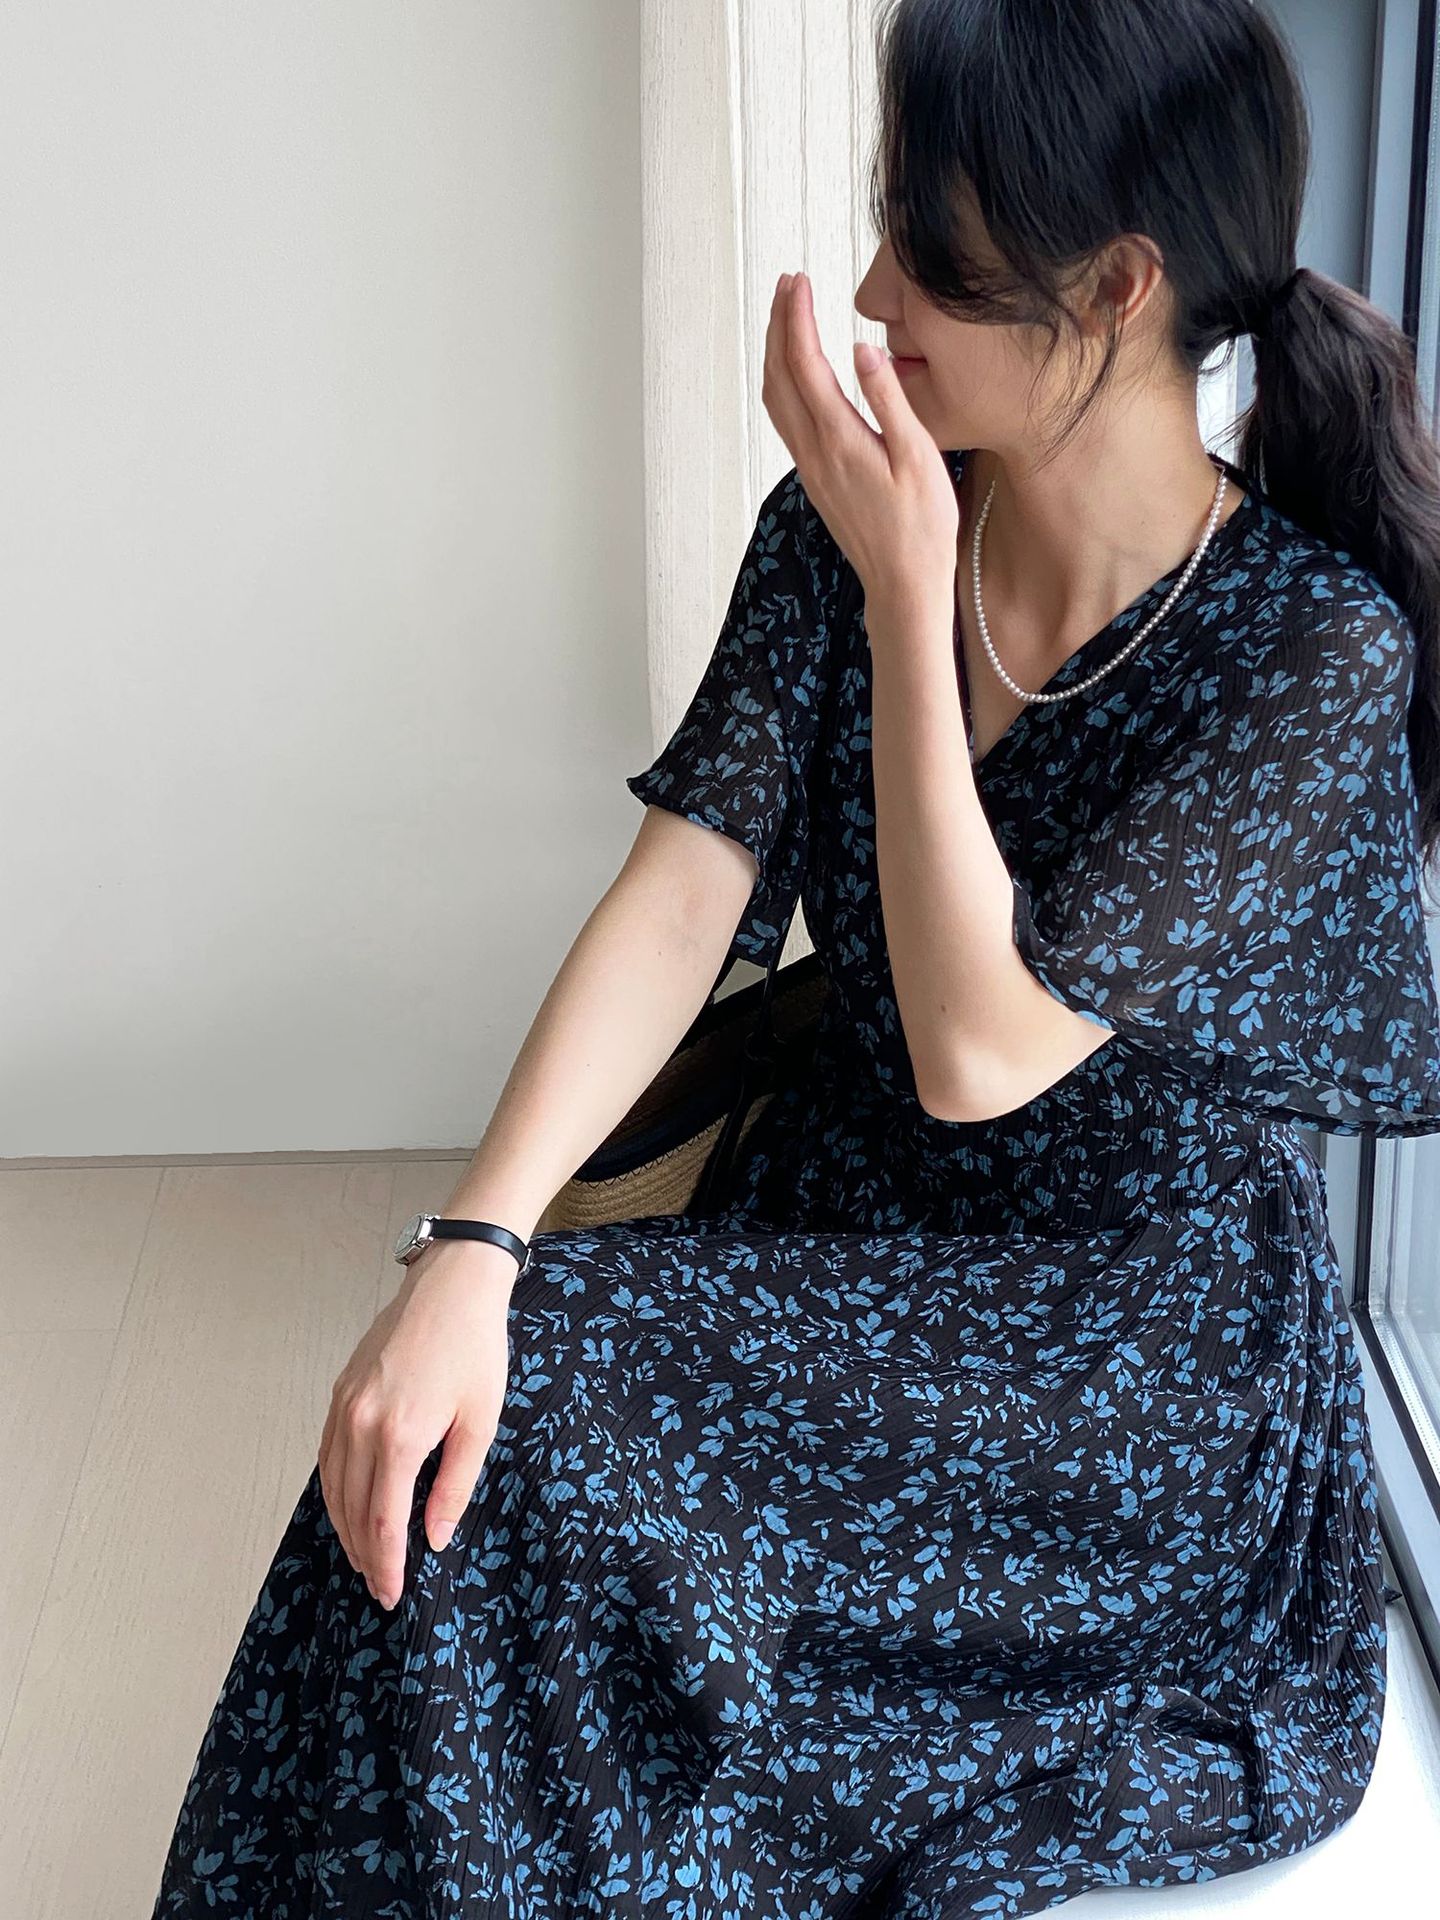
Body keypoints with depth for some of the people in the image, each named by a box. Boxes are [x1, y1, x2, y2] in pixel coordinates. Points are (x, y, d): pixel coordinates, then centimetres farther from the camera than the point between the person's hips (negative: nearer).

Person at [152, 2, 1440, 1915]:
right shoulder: (838, 528, -4)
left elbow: (983, 1043, -24)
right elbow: (680, 897, -13)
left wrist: (913, 596, -23)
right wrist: (472, 1252, -26)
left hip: (1146, 1361, -4)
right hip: (846, 1246, 5)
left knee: (550, 1427, -25)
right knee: (451, 1423, -22)